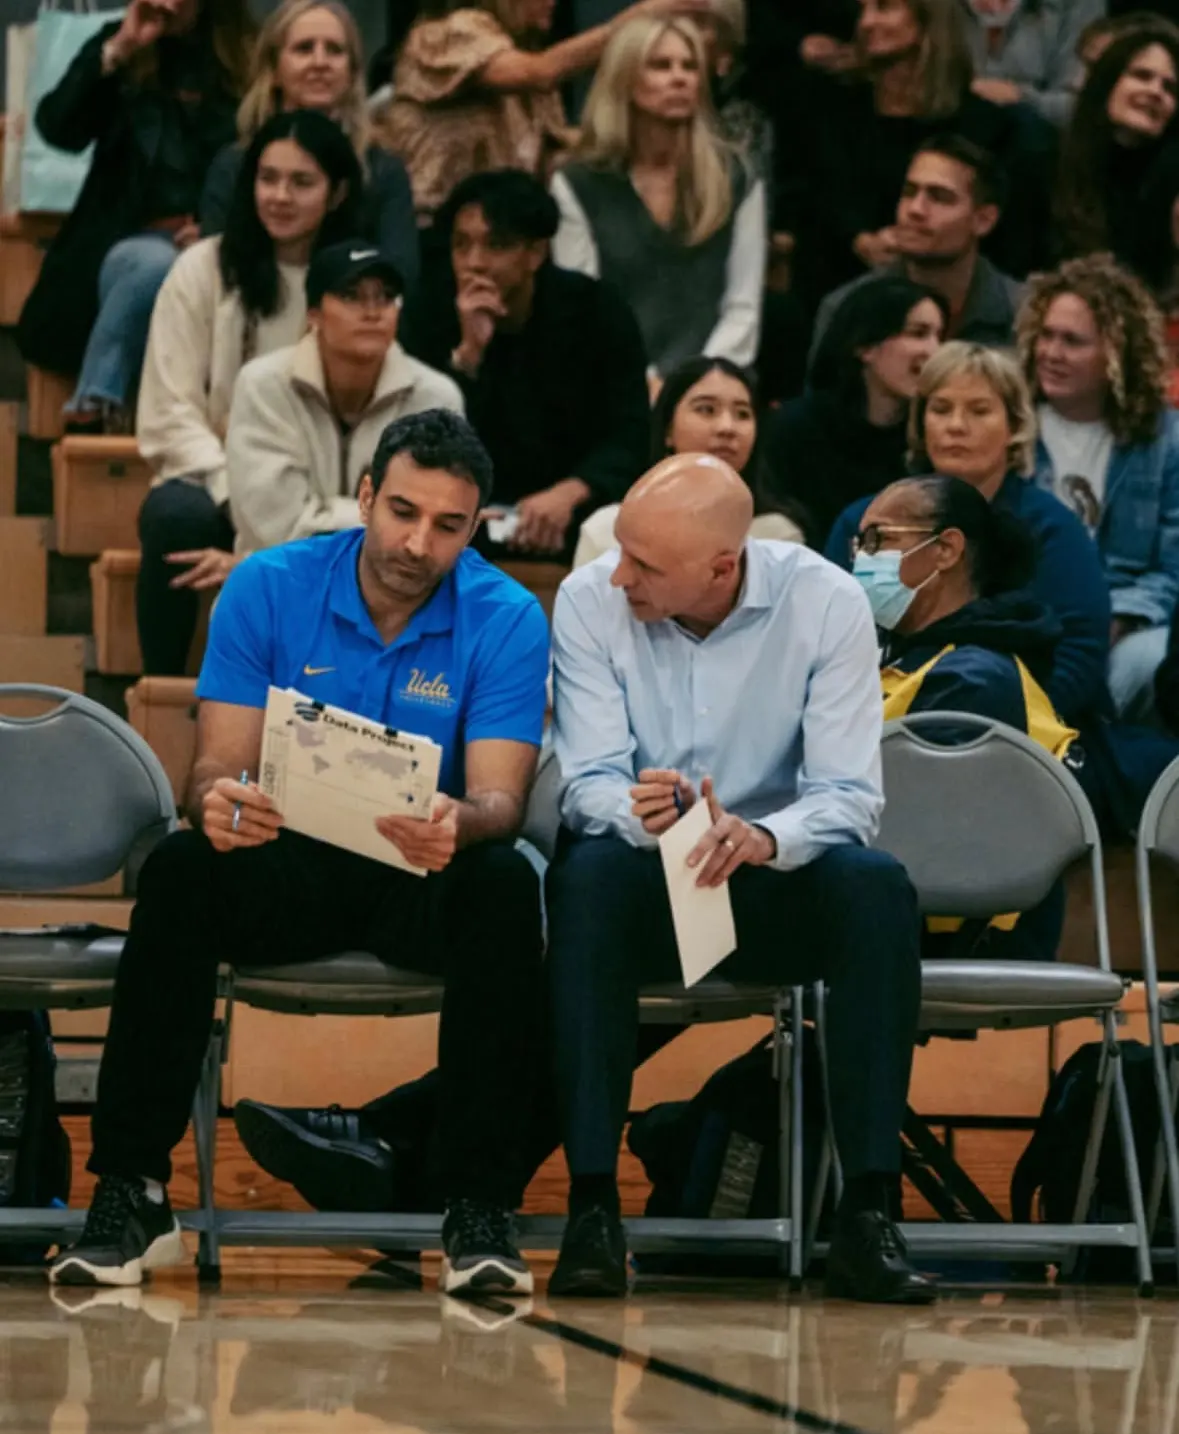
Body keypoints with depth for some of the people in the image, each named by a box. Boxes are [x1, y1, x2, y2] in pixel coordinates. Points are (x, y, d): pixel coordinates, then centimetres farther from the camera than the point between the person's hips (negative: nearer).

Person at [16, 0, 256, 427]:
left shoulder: (247, 60, 5)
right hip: (129, 241, 1)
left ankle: (92, 410, -26)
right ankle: (95, 410, -31)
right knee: (154, 264, -36)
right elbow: (58, 128, -1)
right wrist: (117, 52, -7)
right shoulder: (119, 43, 11)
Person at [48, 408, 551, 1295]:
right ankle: (129, 1194, -28)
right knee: (179, 868, -31)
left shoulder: (506, 619, -7)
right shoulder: (268, 589, -5)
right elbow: (221, 762, -9)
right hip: (289, 861, 1)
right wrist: (219, 800, -36)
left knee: (505, 884, -34)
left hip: (425, 876, 0)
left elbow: (500, 799, -16)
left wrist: (459, 823, -42)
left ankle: (481, 1208, -27)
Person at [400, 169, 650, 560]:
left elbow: (627, 443, -9)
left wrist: (570, 494, -30)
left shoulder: (596, 313, -3)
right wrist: (468, 352, -22)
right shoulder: (432, 311, -3)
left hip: (576, 514, 0)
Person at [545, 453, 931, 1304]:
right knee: (588, 877, -35)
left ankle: (868, 1215, -31)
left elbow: (851, 796, -15)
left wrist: (764, 839, -37)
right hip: (646, 881, 0)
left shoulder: (826, 603, -10)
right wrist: (637, 812, -37)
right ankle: (593, 1209, -36)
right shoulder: (589, 602, -9)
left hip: (774, 884, 0)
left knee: (878, 888, -31)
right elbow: (589, 784, -12)